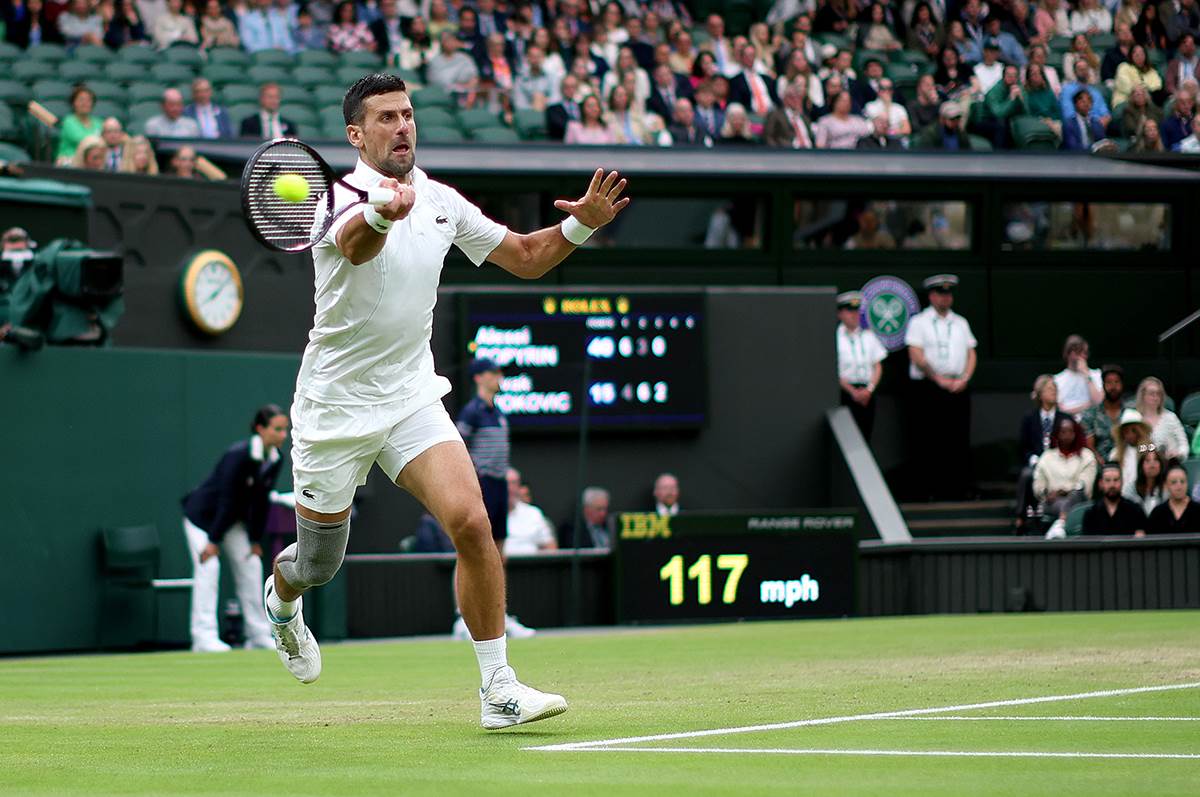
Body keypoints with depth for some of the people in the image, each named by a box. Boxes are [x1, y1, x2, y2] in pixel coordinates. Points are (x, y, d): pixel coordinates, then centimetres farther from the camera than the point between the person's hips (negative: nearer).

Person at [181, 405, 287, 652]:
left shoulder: (276, 460, -8)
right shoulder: (238, 455, -30)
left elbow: (261, 502, -1)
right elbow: (226, 499, -28)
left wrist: (256, 540, 1)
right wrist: (213, 541, -25)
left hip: (232, 520, 7)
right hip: (202, 515, -7)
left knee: (251, 565, 3)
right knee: (208, 567, -18)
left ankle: (258, 635, 9)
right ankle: (204, 637, -23)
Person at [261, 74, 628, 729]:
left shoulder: (441, 201, 3)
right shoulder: (342, 200, -16)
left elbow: (526, 258, 12)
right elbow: (358, 244, -41)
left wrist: (581, 223, -9)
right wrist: (384, 209, -66)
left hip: (411, 398, 4)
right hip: (335, 405, -4)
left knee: (471, 524, -19)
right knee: (318, 565, 11)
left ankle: (498, 691, -15)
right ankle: (281, 600, 50)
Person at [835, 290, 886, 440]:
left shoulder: (868, 336, 11)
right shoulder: (835, 338, -2)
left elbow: (878, 366, 10)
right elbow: (834, 372, -5)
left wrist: (869, 389, -5)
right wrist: (852, 391, -11)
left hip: (867, 393, 4)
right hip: (844, 392, -4)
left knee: (865, 437, 2)